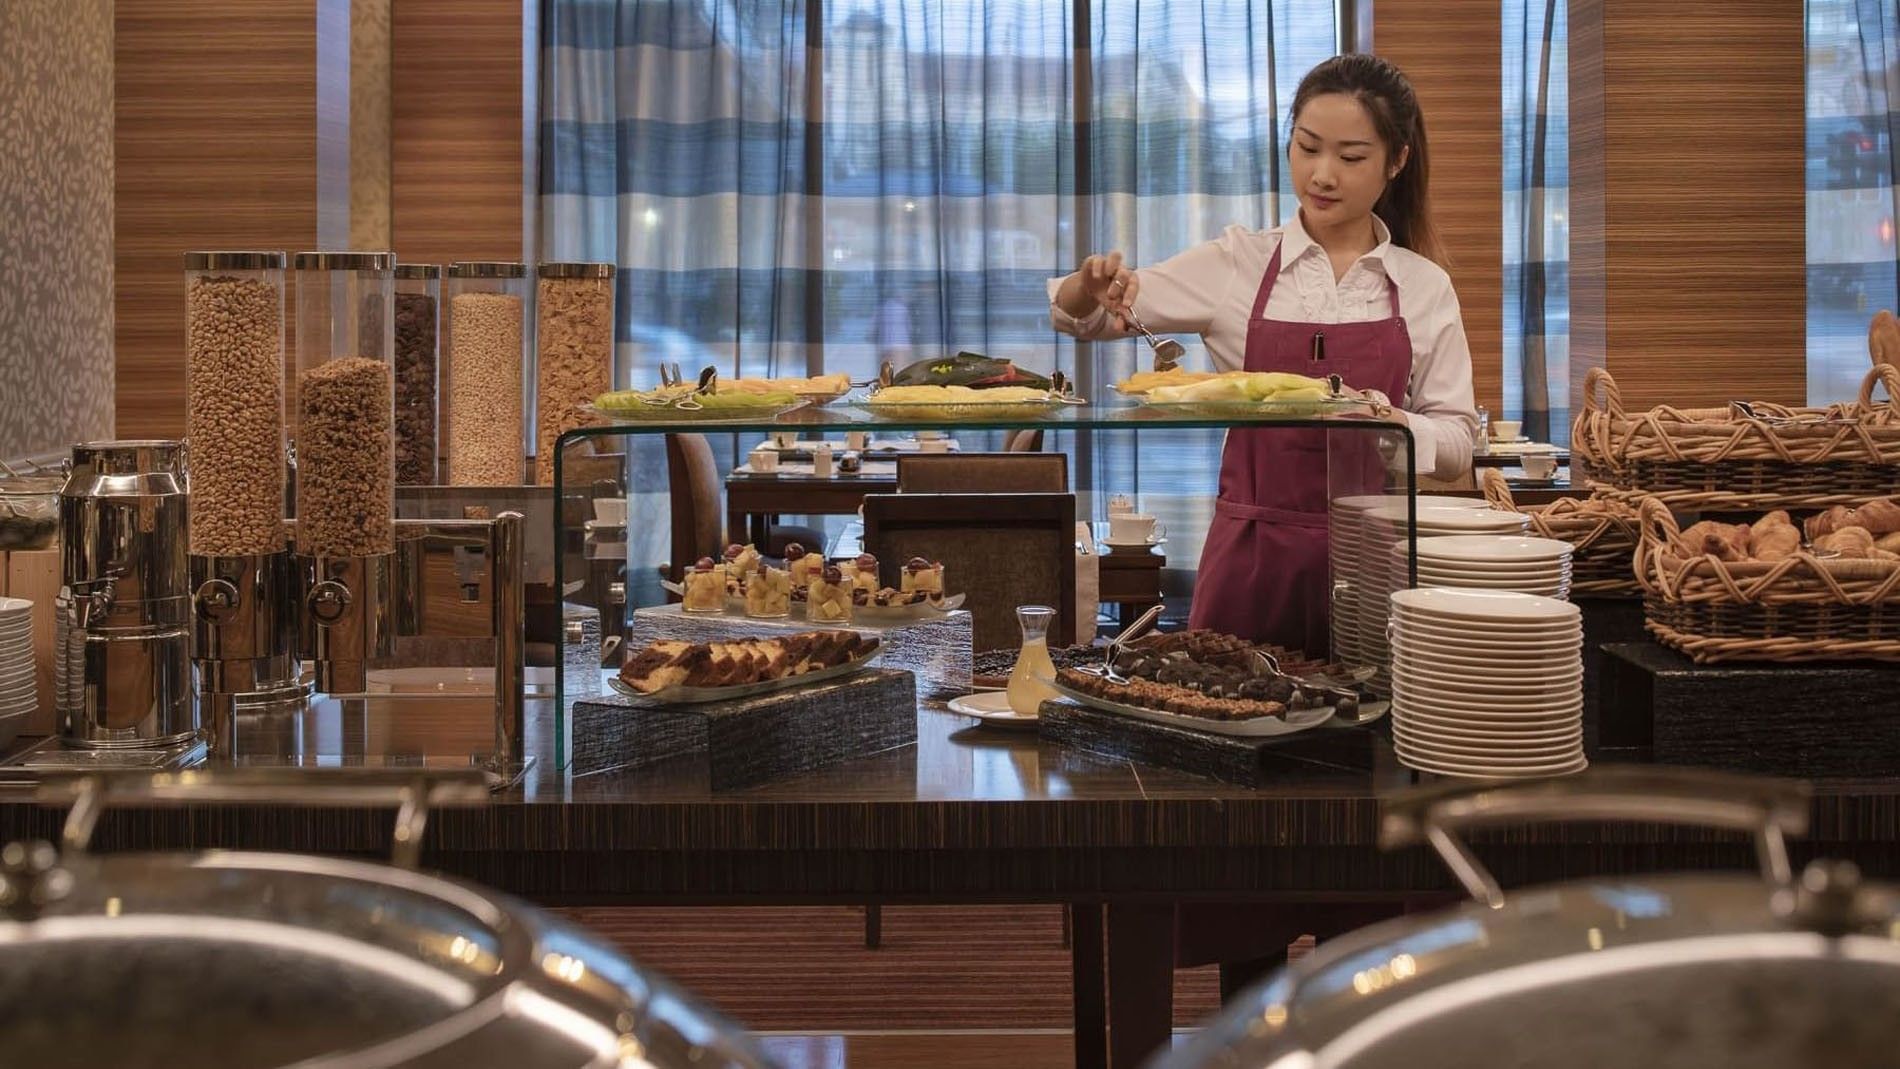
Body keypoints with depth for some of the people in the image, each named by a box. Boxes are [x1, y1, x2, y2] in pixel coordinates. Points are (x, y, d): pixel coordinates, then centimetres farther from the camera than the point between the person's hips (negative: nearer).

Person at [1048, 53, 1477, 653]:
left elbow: (1457, 445, 4)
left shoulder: (1426, 288, 4)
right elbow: (1073, 315, 7)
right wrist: (1093, 287, -15)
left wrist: (1390, 424, -16)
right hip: (1252, 557, 0)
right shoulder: (1237, 263, 4)